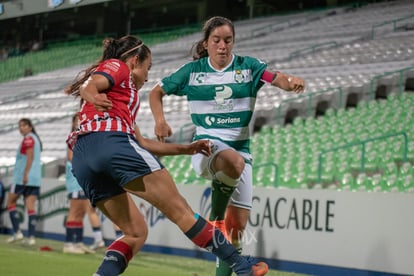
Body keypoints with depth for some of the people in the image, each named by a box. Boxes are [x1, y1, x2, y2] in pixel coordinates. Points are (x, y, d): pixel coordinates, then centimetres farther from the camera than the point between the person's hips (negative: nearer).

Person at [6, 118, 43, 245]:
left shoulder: (28, 138, -6)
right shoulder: (36, 138, 20)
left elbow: (30, 156, -18)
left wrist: (25, 174, -23)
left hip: (23, 178, -8)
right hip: (36, 179, 8)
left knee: (10, 202, 4)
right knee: (31, 206, 1)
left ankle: (17, 232, -4)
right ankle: (31, 236, -8)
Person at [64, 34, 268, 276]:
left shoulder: (121, 94, 37)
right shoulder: (117, 66, 14)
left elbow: (140, 143, 38)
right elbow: (88, 85, -9)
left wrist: (185, 149, 40)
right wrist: (93, 97, -32)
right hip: (112, 142, -9)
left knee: (136, 232, 12)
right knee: (179, 210, -5)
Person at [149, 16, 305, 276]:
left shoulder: (247, 67, 2)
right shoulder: (192, 71, 2)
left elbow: (276, 78, -15)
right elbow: (156, 93, 12)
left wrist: (291, 82, -38)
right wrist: (160, 120, -6)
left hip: (241, 148, 2)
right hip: (206, 147, -2)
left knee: (237, 227, 0)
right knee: (234, 161, -39)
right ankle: (216, 219, -19)